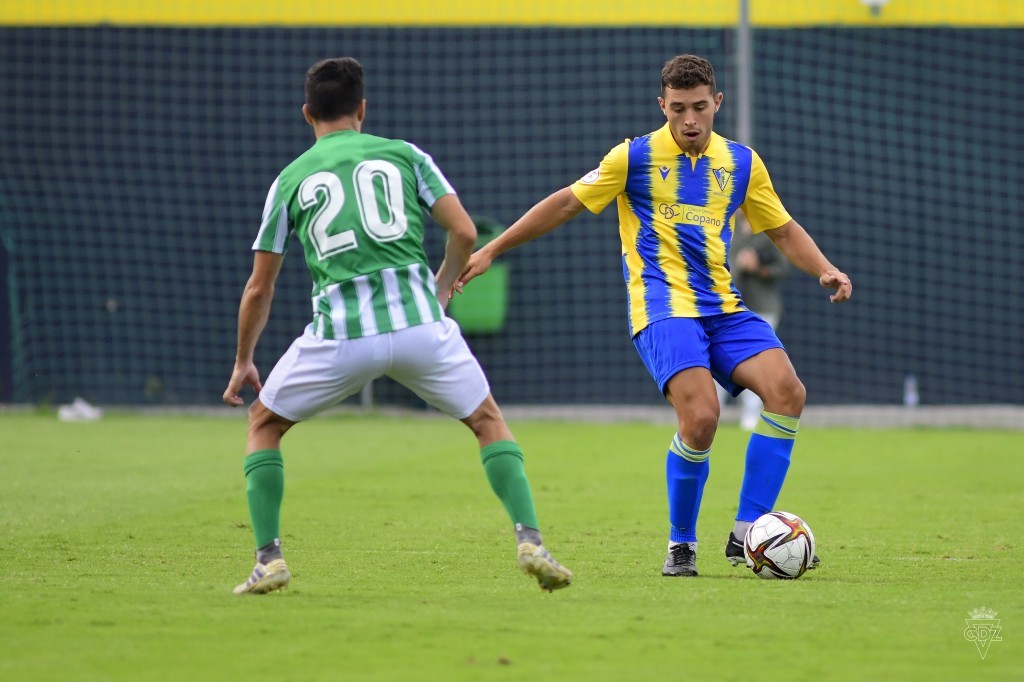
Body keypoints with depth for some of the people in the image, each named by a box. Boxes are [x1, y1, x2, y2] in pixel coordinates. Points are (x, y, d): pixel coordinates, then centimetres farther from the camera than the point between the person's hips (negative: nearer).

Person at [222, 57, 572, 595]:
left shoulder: (291, 179, 15)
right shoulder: (405, 155, 14)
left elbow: (258, 289, 18)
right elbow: (464, 233, 6)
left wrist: (243, 362, 31)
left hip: (339, 332, 0)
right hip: (419, 322, 0)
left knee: (264, 423, 21)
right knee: (488, 421, 18)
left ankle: (269, 559, 9)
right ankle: (530, 541, 1)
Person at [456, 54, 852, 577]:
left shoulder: (741, 162, 12)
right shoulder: (635, 156, 2)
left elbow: (784, 230, 21)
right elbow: (566, 204, 8)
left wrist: (826, 271, 3)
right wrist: (490, 251, 8)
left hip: (723, 307, 5)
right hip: (663, 308, -5)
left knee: (787, 392, -19)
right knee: (700, 417, -26)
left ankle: (747, 534, -12)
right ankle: (681, 544, -4)